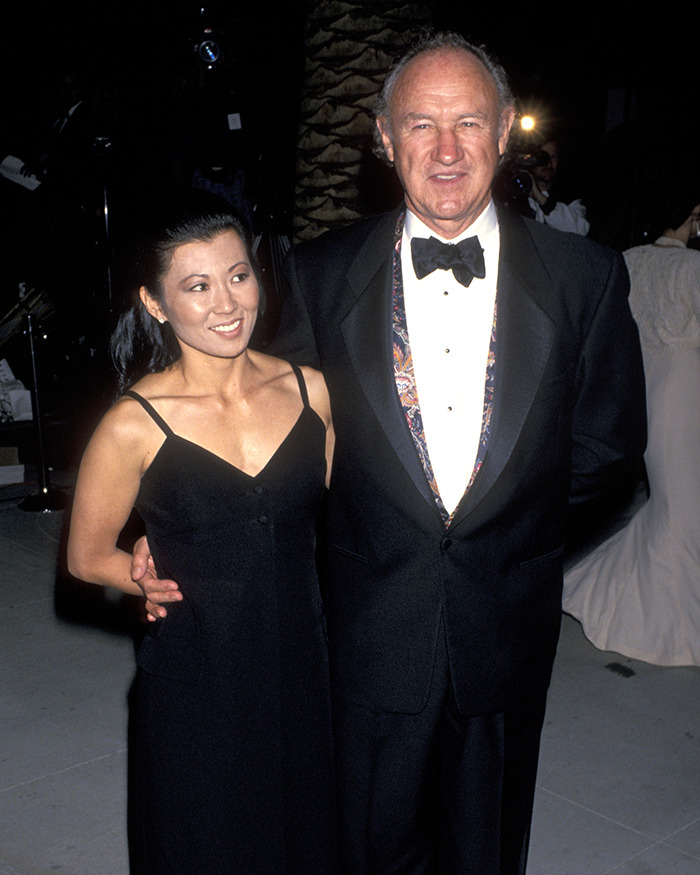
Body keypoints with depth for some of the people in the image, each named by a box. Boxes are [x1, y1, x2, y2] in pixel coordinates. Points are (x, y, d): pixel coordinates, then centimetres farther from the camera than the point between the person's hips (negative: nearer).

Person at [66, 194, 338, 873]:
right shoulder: (135, 425, -15)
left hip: (302, 668, 3)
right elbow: (88, 557, -3)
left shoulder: (309, 389, -5)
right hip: (195, 685, -3)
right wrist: (195, 587, -6)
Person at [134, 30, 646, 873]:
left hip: (507, 635, 1)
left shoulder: (584, 276, -6)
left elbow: (604, 445, 3)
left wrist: (498, 510, -3)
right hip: (371, 635, 0)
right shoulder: (321, 274, -6)